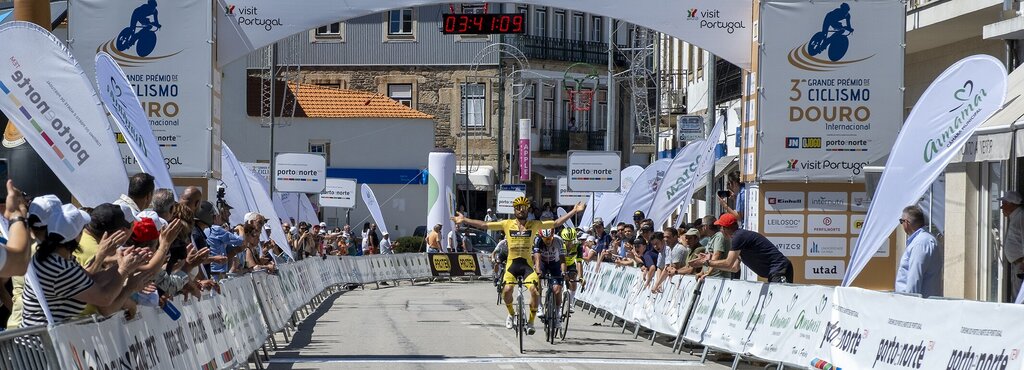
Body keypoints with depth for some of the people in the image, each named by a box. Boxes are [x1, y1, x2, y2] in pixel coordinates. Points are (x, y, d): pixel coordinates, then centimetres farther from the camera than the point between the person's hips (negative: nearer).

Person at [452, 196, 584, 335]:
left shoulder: (535, 225, 4)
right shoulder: (507, 224, 4)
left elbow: (556, 223, 3)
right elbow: (484, 225, 4)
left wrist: (574, 211, -4)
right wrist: (464, 220, -1)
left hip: (527, 264, 0)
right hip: (512, 263, 0)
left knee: (535, 291, -19)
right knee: (507, 290, -18)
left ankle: (530, 322, -1)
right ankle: (511, 314, 14)